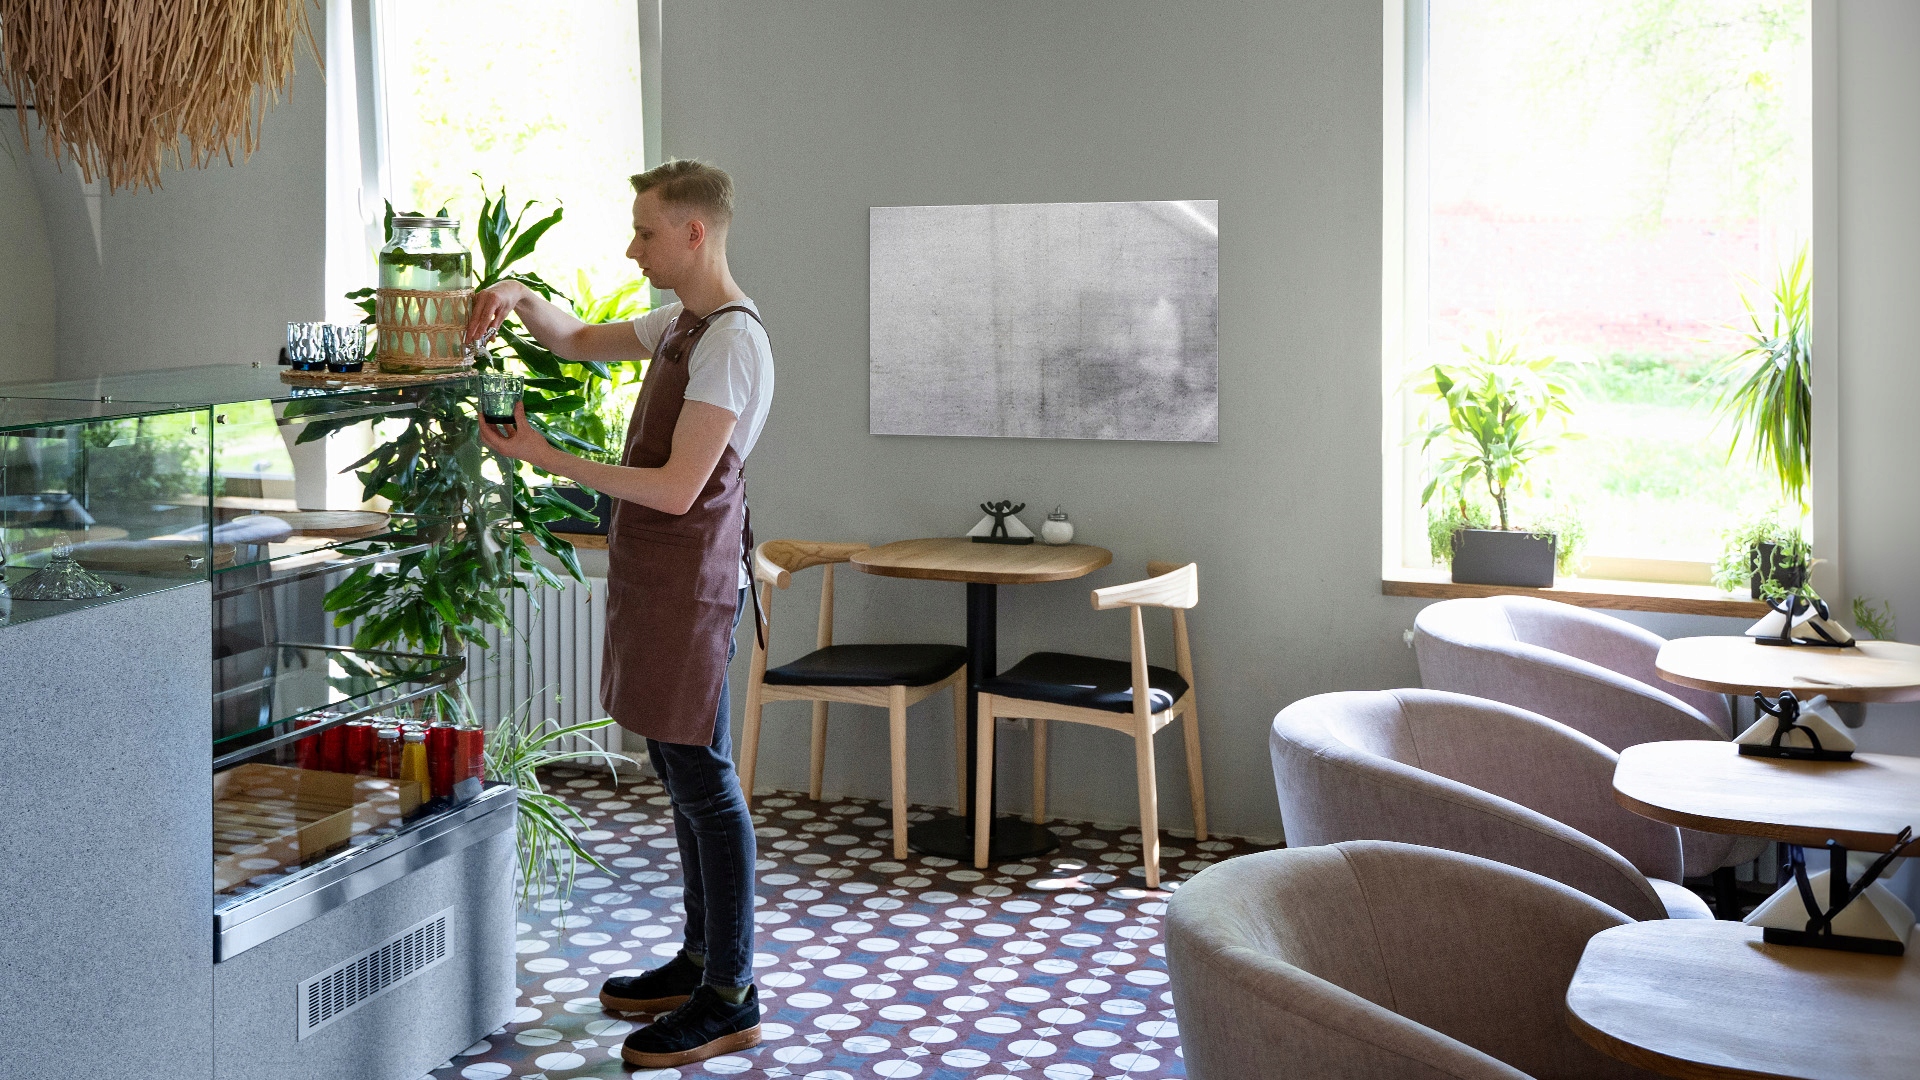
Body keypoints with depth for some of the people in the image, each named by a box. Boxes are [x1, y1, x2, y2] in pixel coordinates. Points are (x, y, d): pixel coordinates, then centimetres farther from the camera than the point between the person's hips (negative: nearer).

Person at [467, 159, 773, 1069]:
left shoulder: (731, 343, -17)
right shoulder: (680, 324, 13)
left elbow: (676, 487, -23)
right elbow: (579, 342, 28)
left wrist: (547, 458, -18)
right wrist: (521, 300, 8)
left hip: (687, 582, -10)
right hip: (653, 577, 10)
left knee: (702, 779, -5)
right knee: (679, 773, 16)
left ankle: (729, 998, 2)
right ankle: (701, 956, 28)